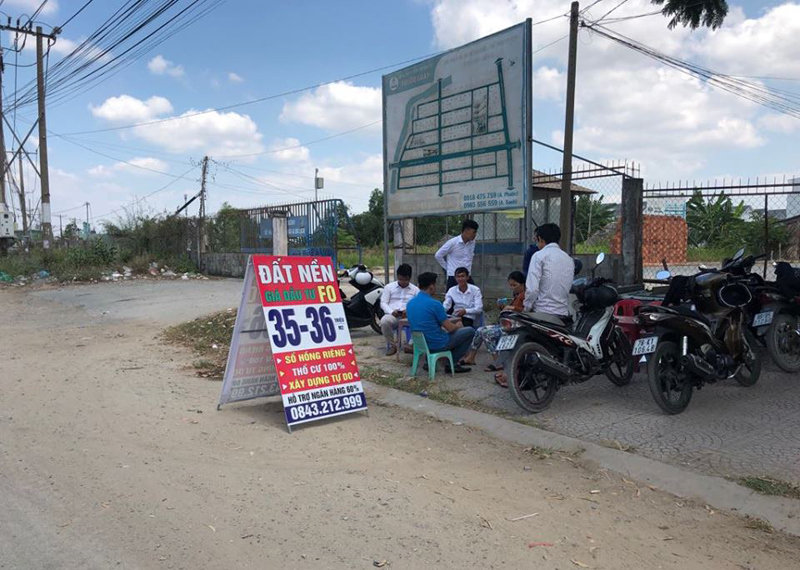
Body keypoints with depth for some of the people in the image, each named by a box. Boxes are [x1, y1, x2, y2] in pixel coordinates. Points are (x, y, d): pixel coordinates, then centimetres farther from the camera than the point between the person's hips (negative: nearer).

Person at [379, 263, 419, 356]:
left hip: (409, 316, 0)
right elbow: (383, 303, 6)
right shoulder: (389, 287, 12)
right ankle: (392, 345, -12)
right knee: (384, 321, -36)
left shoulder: (415, 289, 13)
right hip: (392, 315, 0)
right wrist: (392, 311, -14)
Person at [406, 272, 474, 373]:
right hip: (438, 345, -8)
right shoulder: (434, 304, -21)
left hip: (420, 344, 8)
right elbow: (450, 328, -14)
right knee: (470, 331, 8)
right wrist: (458, 325, 10)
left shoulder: (410, 303, 0)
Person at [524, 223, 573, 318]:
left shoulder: (539, 256, -6)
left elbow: (532, 288, -13)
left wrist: (527, 308, -1)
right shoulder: (569, 259, 14)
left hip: (542, 312, -6)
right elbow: (570, 288, 16)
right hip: (563, 313, 6)